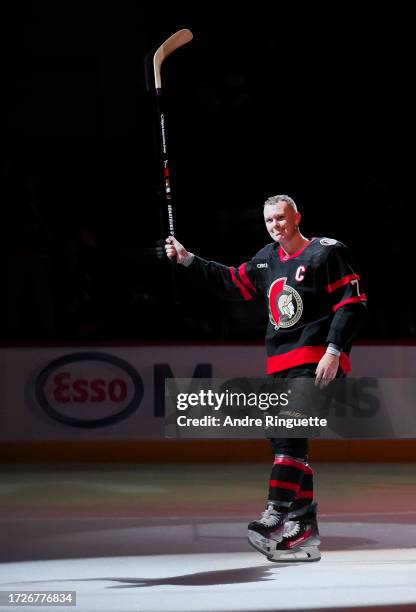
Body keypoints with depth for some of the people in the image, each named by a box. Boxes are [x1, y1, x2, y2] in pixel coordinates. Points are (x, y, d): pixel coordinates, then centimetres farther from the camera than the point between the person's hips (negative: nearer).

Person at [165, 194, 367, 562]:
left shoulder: (327, 253, -7)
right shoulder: (267, 259, 14)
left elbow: (353, 305, -11)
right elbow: (232, 282, 27)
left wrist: (334, 351, -20)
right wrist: (187, 259, 21)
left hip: (317, 360, -8)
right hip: (281, 364, 8)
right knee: (287, 437, 7)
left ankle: (277, 515, -30)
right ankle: (304, 528, 11)